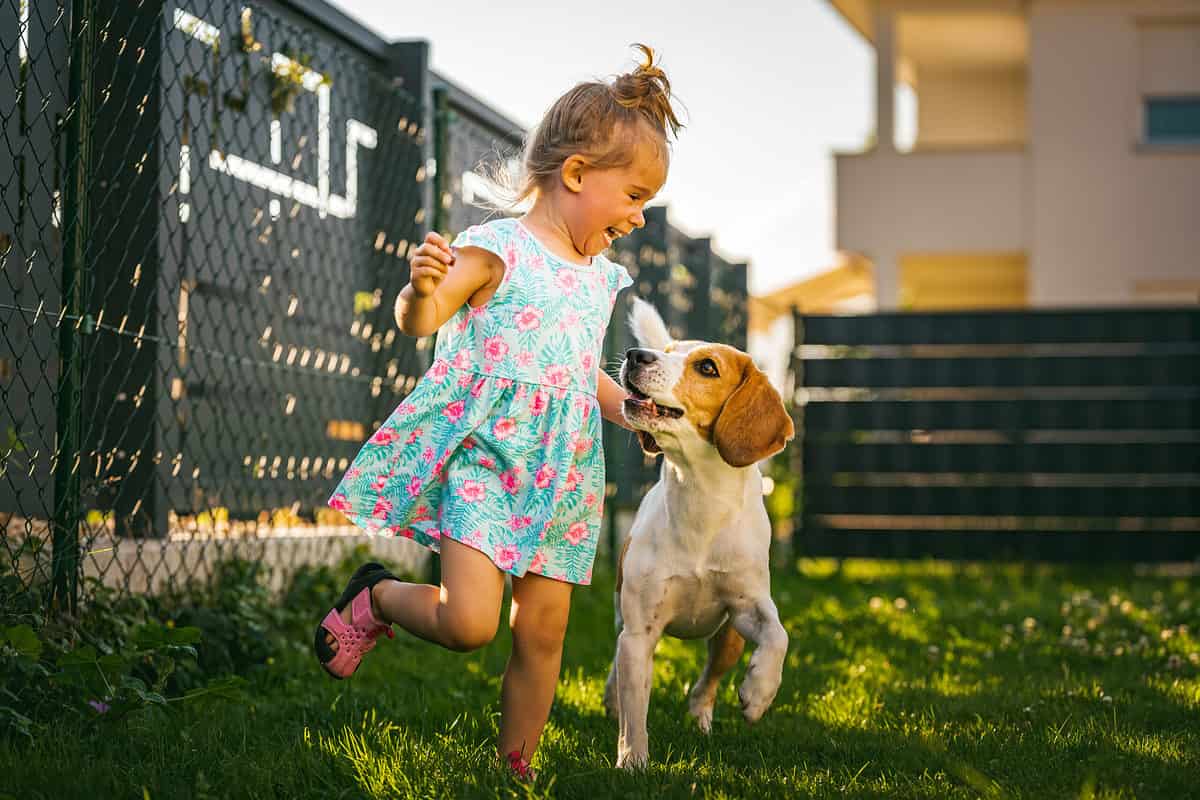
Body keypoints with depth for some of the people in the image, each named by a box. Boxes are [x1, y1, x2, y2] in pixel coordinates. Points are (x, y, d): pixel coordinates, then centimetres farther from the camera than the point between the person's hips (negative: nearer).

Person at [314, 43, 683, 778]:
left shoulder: (599, 276, 16)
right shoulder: (497, 250, -8)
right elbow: (418, 320, -15)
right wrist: (423, 286, -36)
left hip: (558, 471, 7)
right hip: (481, 457, -7)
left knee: (543, 636, 6)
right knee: (469, 622, -19)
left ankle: (516, 769, 21)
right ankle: (377, 599, 11)